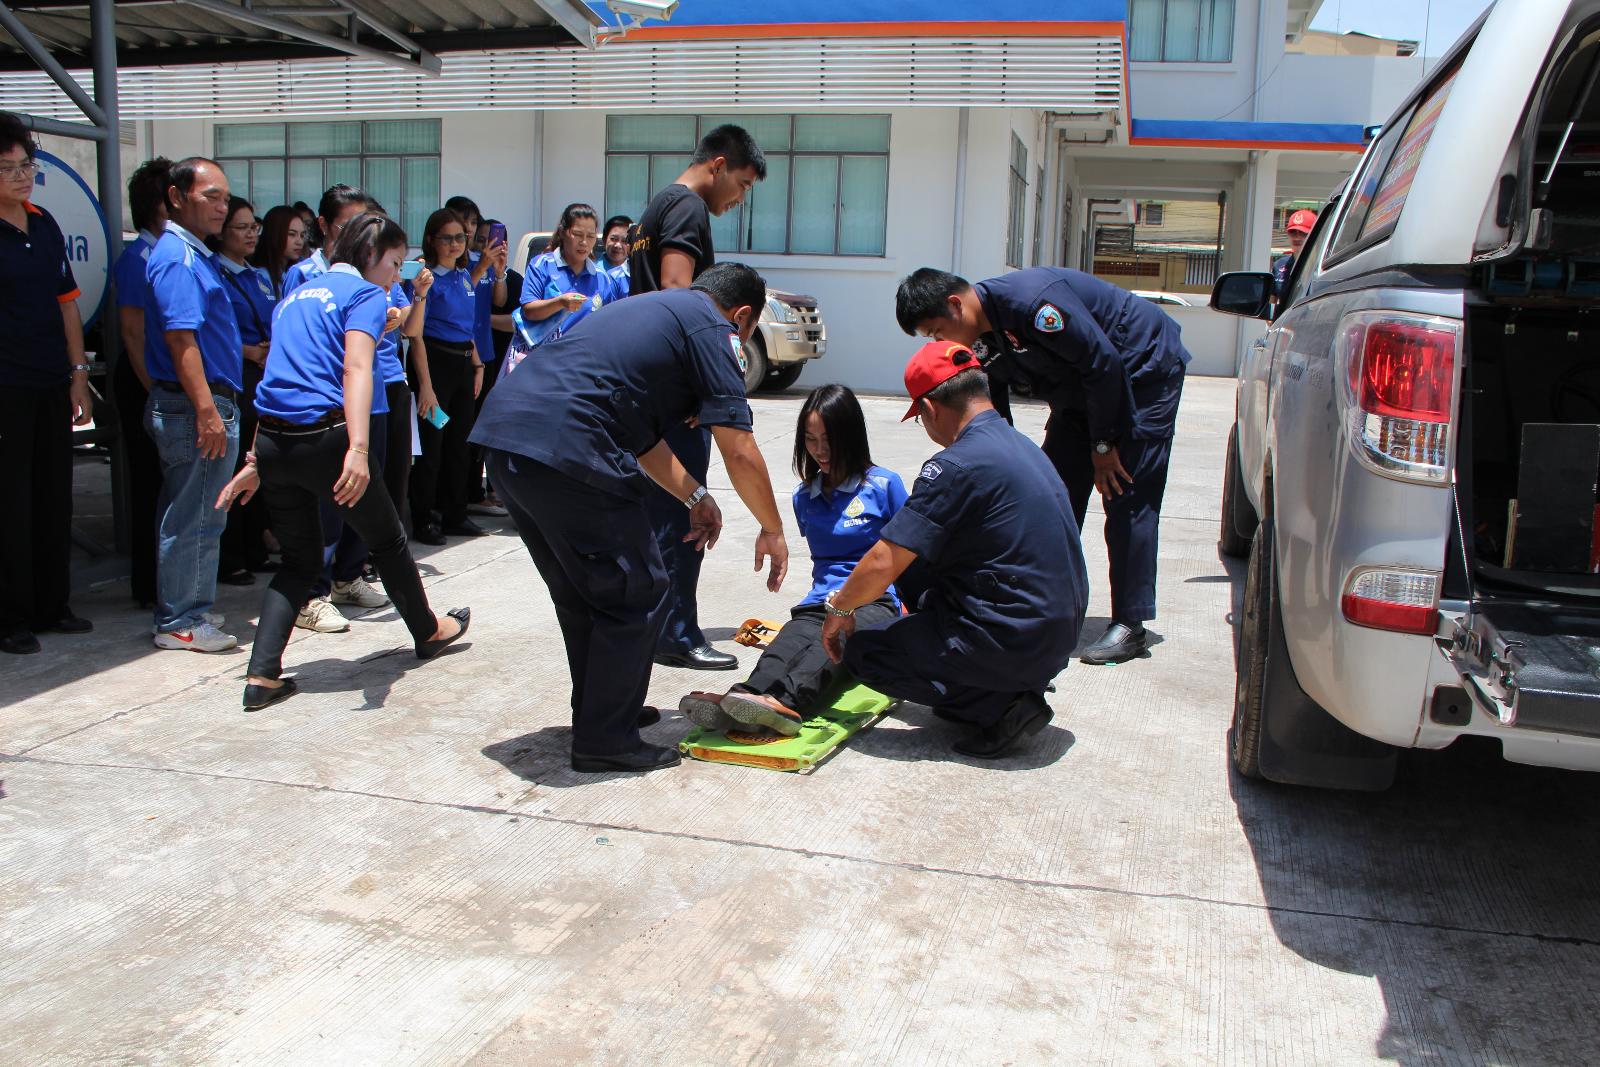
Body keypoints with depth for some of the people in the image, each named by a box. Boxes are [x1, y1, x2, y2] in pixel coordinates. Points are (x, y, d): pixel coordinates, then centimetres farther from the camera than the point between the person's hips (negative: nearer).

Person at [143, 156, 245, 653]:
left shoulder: (196, 254, 17)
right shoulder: (178, 258, -15)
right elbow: (181, 341, -22)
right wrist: (207, 411, -25)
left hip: (201, 405, 10)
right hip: (196, 406, -10)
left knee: (185, 515, 16)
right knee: (194, 518, -3)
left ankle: (187, 610, 26)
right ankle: (180, 622, 6)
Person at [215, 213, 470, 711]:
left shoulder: (296, 295, 22)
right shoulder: (365, 293, -1)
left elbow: (280, 375, 22)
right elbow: (356, 369, -18)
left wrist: (257, 461, 23)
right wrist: (358, 450, -29)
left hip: (271, 440, 7)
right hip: (323, 438, -7)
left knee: (300, 559, 16)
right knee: (387, 538, 16)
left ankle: (262, 676, 5)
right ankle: (428, 631, 35)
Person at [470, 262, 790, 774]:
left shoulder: (652, 310, 29)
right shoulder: (711, 329, 3)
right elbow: (739, 451, -1)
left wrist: (694, 495, 30)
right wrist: (772, 530, 11)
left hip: (503, 432, 9)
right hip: (564, 449, -9)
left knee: (582, 591, 23)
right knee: (636, 593, 4)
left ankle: (600, 711, 35)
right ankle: (606, 740, 10)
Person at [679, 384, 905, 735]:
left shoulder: (883, 485, 4)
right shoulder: (806, 496, 19)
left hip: (876, 603, -3)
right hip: (821, 601, 4)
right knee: (793, 637, -32)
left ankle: (783, 701, -66)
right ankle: (750, 695, -63)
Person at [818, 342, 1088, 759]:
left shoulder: (957, 466, -18)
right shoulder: (1023, 447, 10)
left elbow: (881, 566, -18)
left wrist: (840, 607, 2)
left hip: (1011, 643, -9)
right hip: (1059, 636, 9)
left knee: (861, 652, 5)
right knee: (914, 570, 21)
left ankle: (999, 706, -3)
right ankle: (1016, 686, 14)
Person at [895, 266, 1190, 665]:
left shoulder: (1029, 301, -32)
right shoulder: (981, 340, -4)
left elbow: (1103, 362, -28)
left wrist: (1102, 445, -19)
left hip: (1145, 371, -9)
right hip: (1080, 390, 9)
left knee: (1127, 502, -12)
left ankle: (1130, 625, -6)